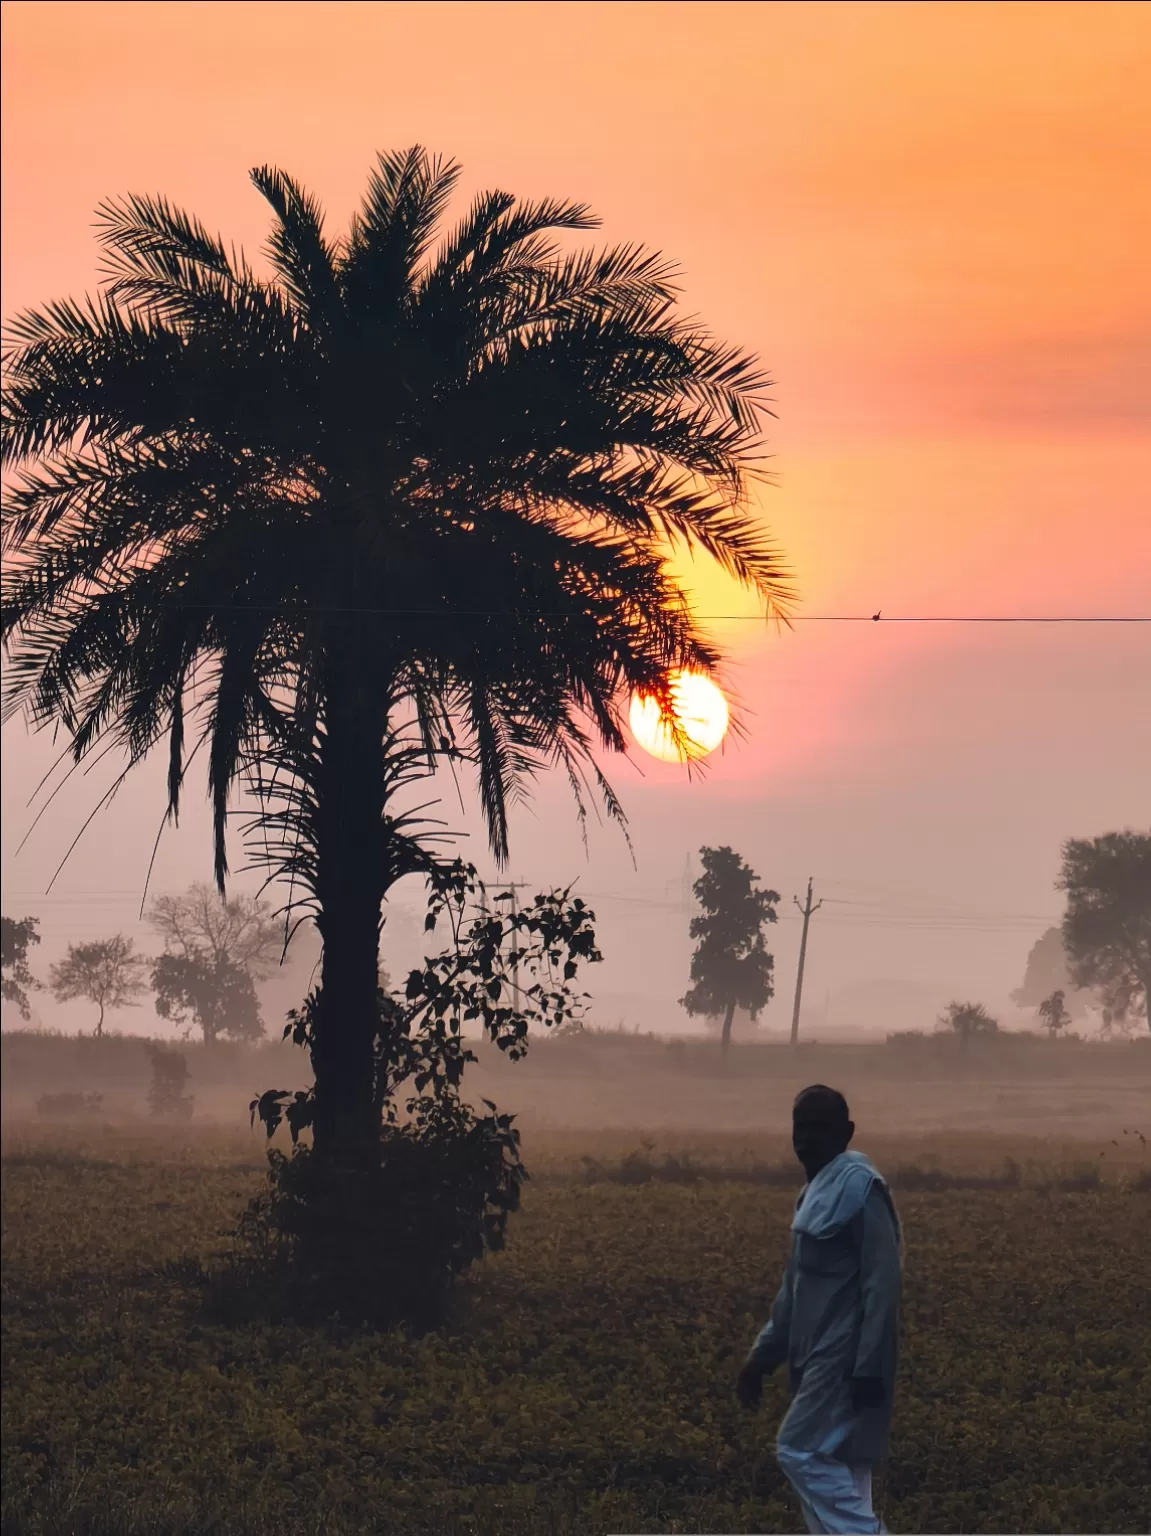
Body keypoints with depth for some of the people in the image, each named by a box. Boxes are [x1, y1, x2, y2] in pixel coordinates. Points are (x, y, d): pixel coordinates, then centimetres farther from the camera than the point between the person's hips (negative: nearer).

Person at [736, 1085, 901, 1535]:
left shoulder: (859, 1186, -13)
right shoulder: (816, 1191, 16)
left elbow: (882, 1282, -19)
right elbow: (795, 1290, 22)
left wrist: (869, 1367, -23)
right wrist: (761, 1357, 21)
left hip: (846, 1357, -9)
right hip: (822, 1355, 9)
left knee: (801, 1452, -10)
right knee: (838, 1467, 8)